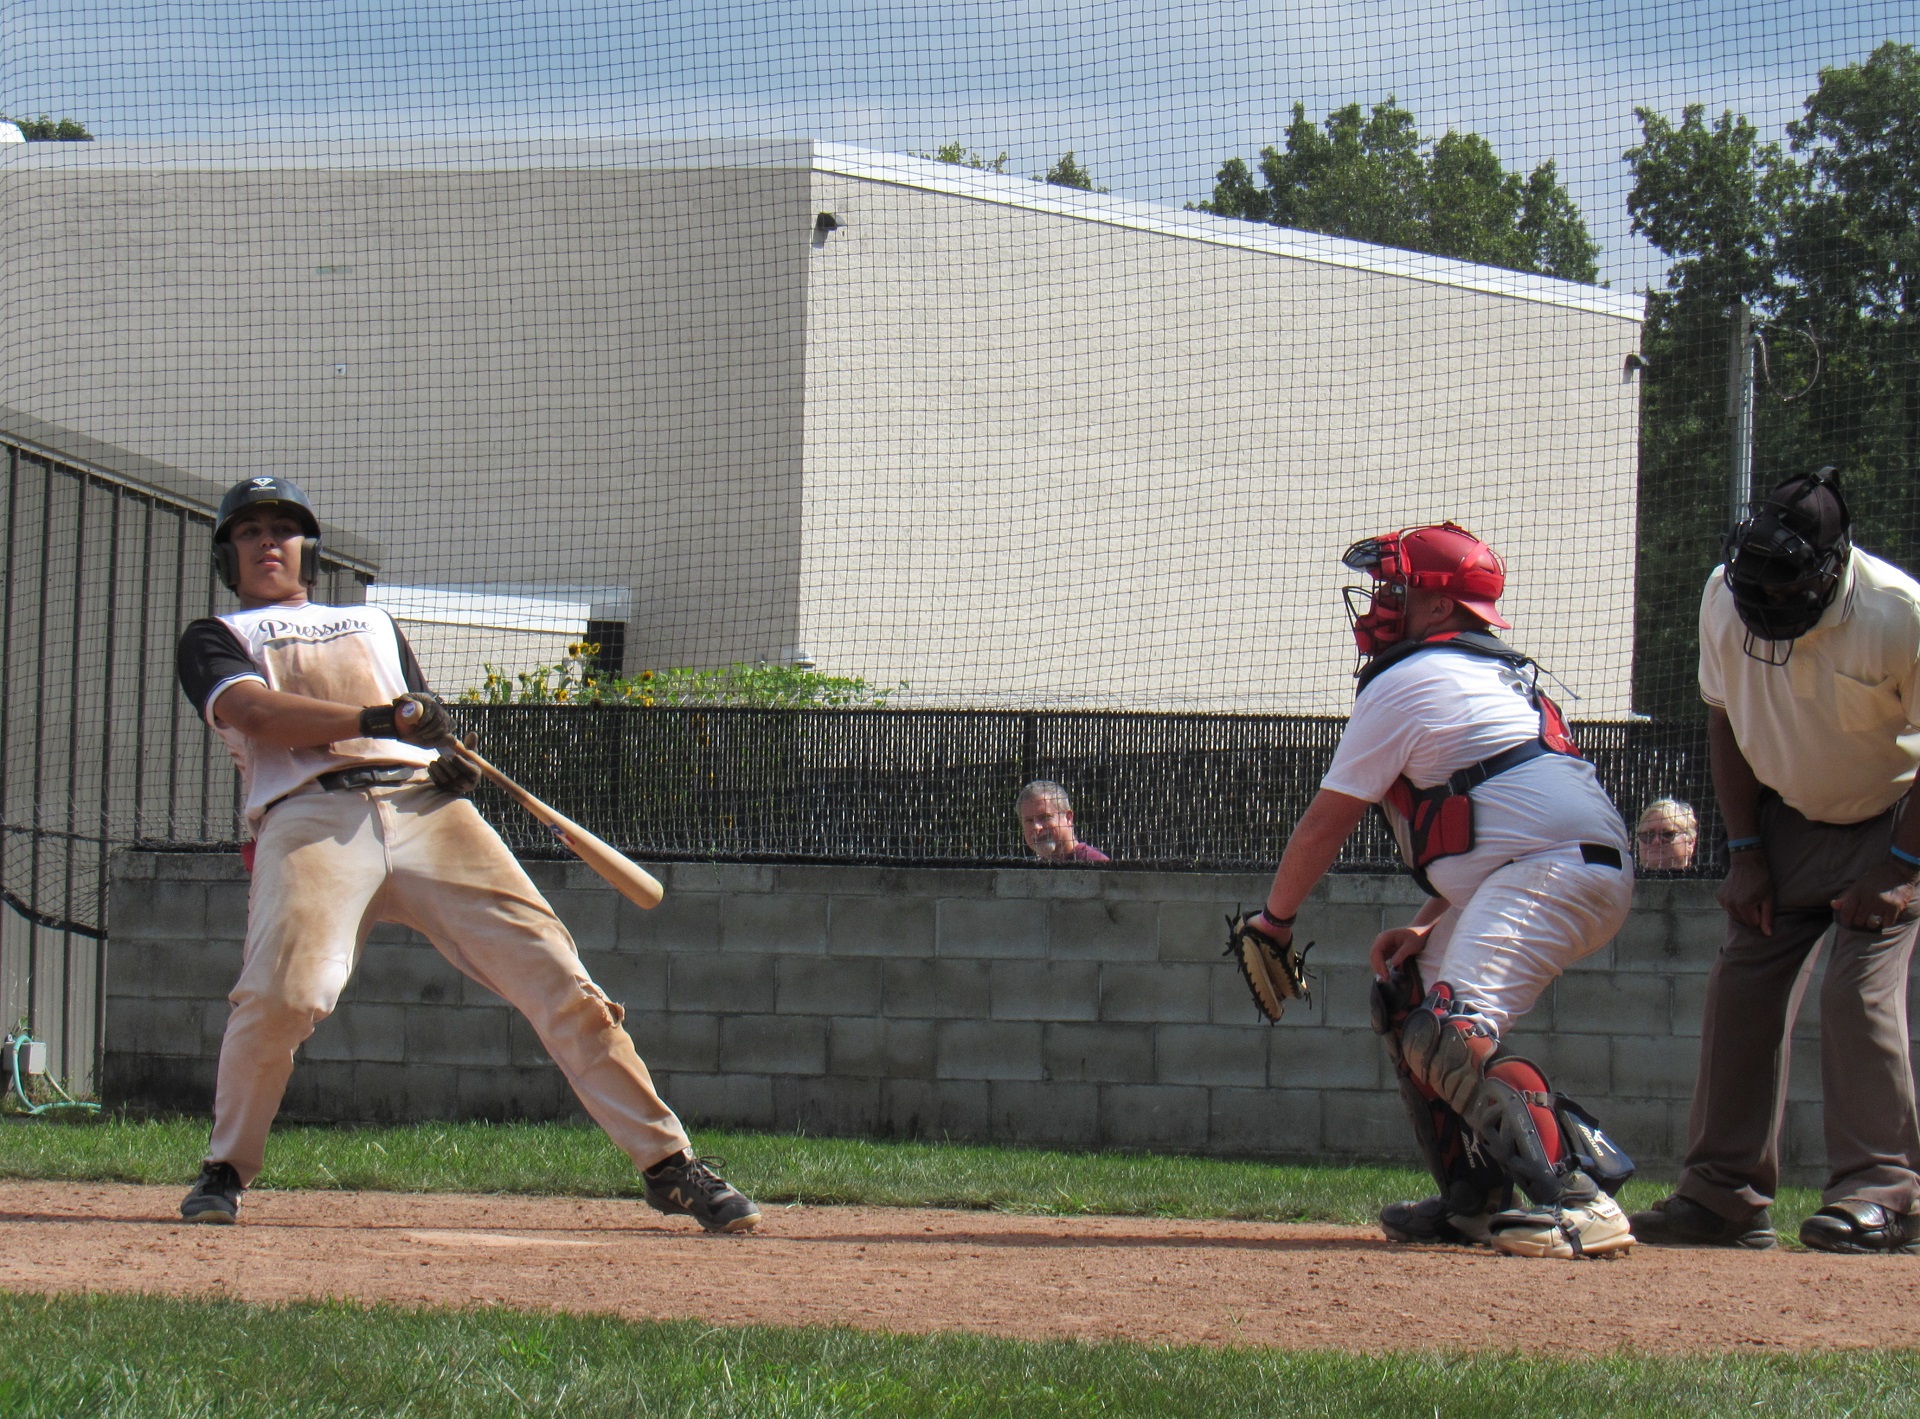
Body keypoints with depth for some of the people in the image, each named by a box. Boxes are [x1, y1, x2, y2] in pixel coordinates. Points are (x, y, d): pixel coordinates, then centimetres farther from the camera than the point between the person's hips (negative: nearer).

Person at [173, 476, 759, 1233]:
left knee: (549, 967, -10)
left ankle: (668, 1163, -9)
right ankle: (225, 1170, -4)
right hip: (312, 816, -3)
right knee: (284, 991, -28)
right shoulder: (216, 638, 21)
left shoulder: (373, 624, 35)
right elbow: (252, 709, -1)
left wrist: (449, 758, 1)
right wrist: (379, 719, -13)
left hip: (424, 806, 3)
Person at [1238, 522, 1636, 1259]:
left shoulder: (1407, 681, -3)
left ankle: (1578, 1198, -35)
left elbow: (1325, 824, 1)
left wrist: (1273, 920, 13)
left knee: (1451, 1033, -23)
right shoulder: (1495, 673, 27)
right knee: (1408, 998, 20)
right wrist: (1428, 927, 17)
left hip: (1554, 868, -11)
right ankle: (1474, 1202, 18)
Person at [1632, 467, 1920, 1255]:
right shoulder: (1725, 596, -16)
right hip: (1787, 822, 5)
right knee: (1741, 987, -1)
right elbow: (1726, 721, 0)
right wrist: (1745, 852, -2)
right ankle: (1724, 1195, 4)